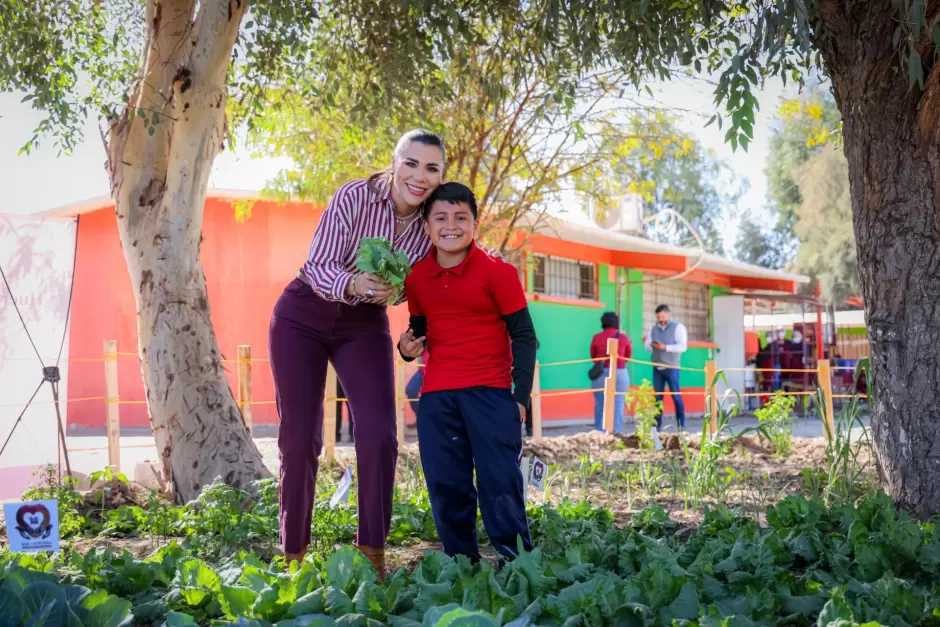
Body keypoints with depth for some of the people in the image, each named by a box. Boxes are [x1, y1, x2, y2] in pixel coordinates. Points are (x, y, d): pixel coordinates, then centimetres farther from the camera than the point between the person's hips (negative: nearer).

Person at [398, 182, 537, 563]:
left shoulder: (497, 273, -6)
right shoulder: (417, 278, 8)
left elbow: (523, 336, -4)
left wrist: (521, 396, -8)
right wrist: (408, 347, 0)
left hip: (490, 392, -4)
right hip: (436, 397, 4)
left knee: (501, 481, -7)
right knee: (445, 487, 5)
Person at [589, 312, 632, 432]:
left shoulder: (596, 338, -2)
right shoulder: (623, 338, 0)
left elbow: (593, 357, 8)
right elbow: (628, 356, 13)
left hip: (600, 373, 0)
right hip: (620, 373, 0)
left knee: (600, 404, 4)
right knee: (618, 404, 1)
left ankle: (600, 432, 5)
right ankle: (617, 432, -2)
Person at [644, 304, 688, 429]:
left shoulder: (678, 327, 0)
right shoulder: (654, 328, 15)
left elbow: (683, 346, -11)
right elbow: (647, 346, 11)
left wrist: (665, 347, -20)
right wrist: (652, 345, -12)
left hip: (671, 367, -4)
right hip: (657, 368, 4)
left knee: (676, 395, -5)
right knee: (657, 397, 3)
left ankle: (681, 425, 0)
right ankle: (657, 425, 5)